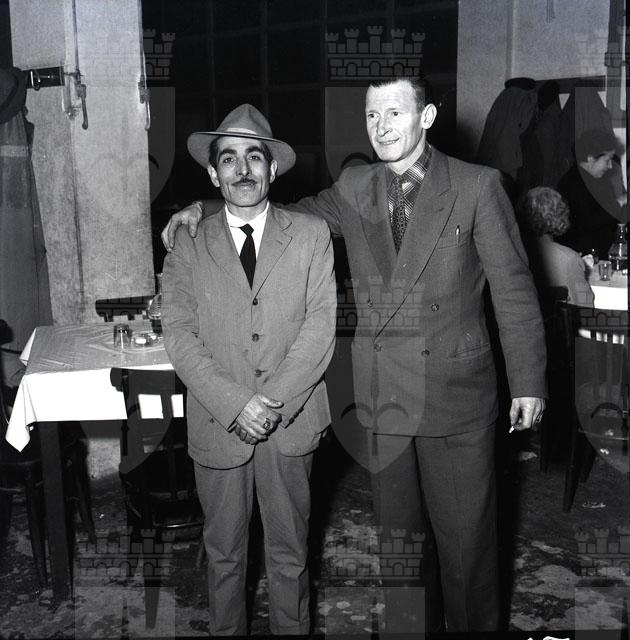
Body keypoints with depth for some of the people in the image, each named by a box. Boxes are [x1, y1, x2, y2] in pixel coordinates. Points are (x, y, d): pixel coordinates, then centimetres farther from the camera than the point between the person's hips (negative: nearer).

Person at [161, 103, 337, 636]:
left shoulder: (312, 235, 0)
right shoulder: (188, 247, 2)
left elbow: (320, 325, -7)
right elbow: (180, 336, -6)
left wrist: (273, 399, -16)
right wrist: (235, 405, -17)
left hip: (292, 423, 0)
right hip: (217, 426, 1)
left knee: (289, 552, 15)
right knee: (224, 552, 17)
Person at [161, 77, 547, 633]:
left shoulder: (477, 186, -5)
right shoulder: (352, 190, 5)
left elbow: (514, 288, -3)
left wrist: (528, 381, -3)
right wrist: (204, 207, 3)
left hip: (457, 396, -2)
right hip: (381, 398, 3)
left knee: (467, 535, 12)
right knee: (393, 529, 17)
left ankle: (475, 624, 36)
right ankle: (401, 627, 38)